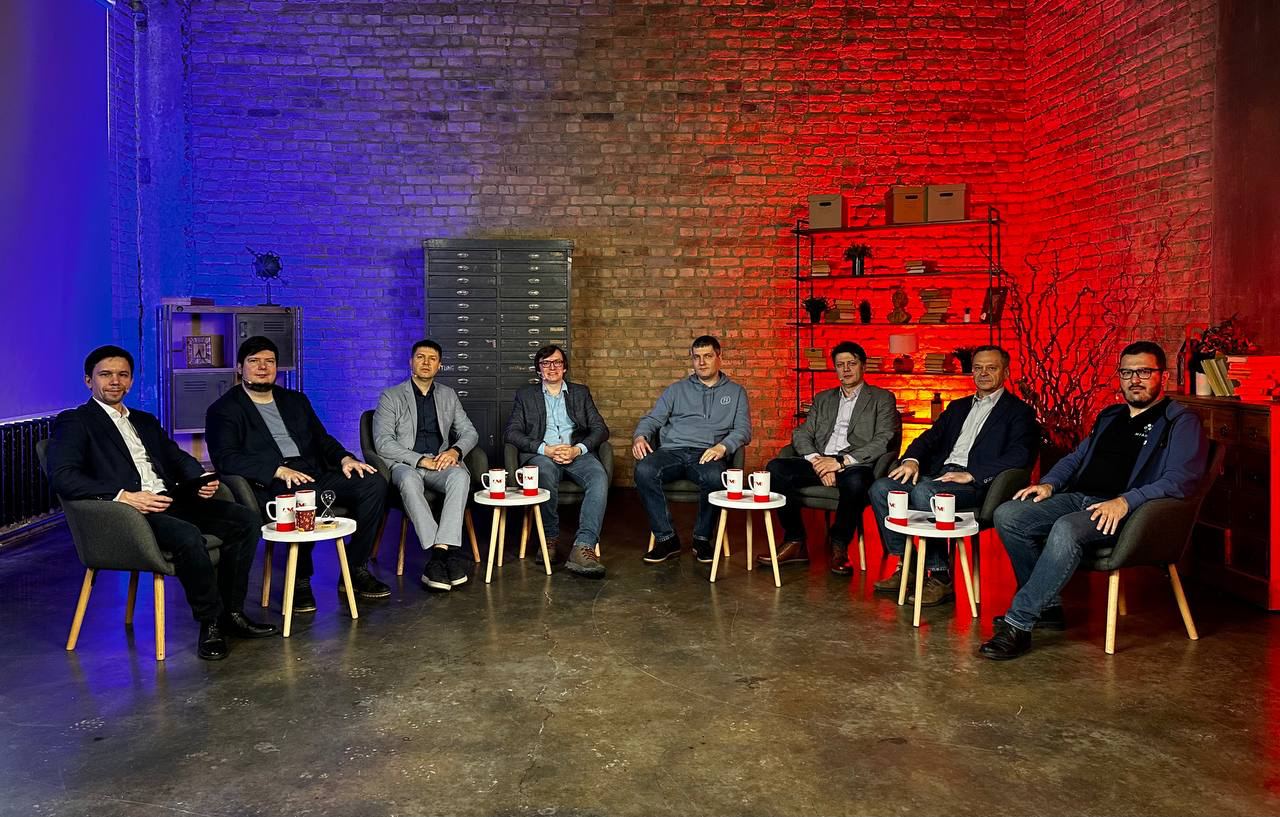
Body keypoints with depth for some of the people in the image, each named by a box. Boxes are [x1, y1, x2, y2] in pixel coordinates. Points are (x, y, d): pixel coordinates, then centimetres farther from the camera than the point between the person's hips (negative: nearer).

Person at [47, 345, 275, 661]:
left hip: (172, 501, 7)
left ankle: (231, 612, -6)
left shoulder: (145, 421, 28)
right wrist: (124, 496, -21)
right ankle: (210, 623, -16)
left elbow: (178, 458, 23)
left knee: (246, 519, -13)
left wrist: (201, 480, -2)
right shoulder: (74, 422, 6)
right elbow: (62, 476, -9)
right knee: (187, 535, -36)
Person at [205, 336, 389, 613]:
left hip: (313, 475, 6)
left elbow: (322, 439, 23)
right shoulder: (224, 410, 7)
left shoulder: (296, 400, 25)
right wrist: (278, 470, -23)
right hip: (269, 486, -6)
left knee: (374, 483, -17)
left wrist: (344, 457, -1)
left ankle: (355, 571, -8)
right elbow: (226, 458, -9)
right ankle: (300, 580, -18)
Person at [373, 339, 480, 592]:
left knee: (460, 475, -34)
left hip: (441, 462, 3)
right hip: (405, 464, -2)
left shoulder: (448, 395, 19)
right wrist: (420, 459, -17)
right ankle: (449, 552, -43)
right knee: (409, 480, -39)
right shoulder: (390, 397, 6)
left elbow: (469, 432, 15)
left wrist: (455, 450, -9)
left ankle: (440, 550, -43)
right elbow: (382, 442, -5)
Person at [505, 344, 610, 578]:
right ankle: (550, 539, -18)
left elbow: (600, 429, 11)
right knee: (546, 474, -38)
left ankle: (583, 547, -41)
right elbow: (512, 432, 6)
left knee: (599, 477, -33)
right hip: (542, 454, -1)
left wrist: (577, 449, -9)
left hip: (578, 453, 1)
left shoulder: (581, 392, 22)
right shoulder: (526, 394, 19)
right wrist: (545, 449, -11)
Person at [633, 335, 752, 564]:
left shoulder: (735, 392, 20)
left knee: (715, 477, -38)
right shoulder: (677, 389, 24)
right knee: (644, 470, -32)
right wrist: (640, 436, -7)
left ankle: (702, 538, -15)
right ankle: (666, 538, -20)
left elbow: (743, 429, 8)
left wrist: (723, 446, -13)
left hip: (707, 455, -1)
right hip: (672, 451, 2)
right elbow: (652, 419, 17)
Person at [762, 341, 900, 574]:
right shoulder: (822, 399, 25)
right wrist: (817, 460, -10)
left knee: (855, 480, -40)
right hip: (820, 463, 4)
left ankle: (839, 546, -15)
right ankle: (795, 542, -15)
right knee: (775, 468, -23)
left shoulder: (882, 398, 12)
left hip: (854, 466, -4)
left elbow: (883, 442, -3)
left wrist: (841, 461, -15)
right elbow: (801, 435, 13)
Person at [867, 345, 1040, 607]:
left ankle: (941, 578, -23)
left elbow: (1020, 456, -9)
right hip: (940, 474, 7)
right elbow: (930, 437, 20)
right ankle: (906, 565, -6)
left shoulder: (1019, 412, 7)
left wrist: (970, 475, -19)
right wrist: (912, 459, -4)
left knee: (923, 492, -35)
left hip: (975, 484, -7)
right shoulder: (958, 407, 28)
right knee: (880, 489, -14)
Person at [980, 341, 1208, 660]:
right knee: (1007, 515, -15)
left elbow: (1180, 479, -11)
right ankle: (1047, 607, -6)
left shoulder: (1181, 422, 4)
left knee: (1066, 529, -38)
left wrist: (1125, 501, -24)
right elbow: (1076, 457, 32)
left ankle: (1017, 624, -31)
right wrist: (1049, 483, 10)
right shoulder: (1109, 416, 26)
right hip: (1077, 498, 7)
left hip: (1126, 512, -7)